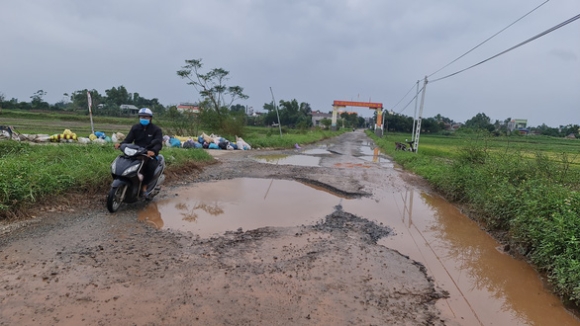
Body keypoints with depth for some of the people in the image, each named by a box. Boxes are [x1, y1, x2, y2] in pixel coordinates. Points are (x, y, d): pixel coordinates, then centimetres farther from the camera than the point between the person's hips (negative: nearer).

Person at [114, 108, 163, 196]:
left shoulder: (156, 130, -1)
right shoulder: (135, 127, 13)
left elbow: (159, 143, -16)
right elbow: (128, 139, 6)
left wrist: (153, 151, -39)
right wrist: (120, 144, -18)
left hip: (150, 154, -4)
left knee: (151, 166, -35)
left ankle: (144, 186, -20)